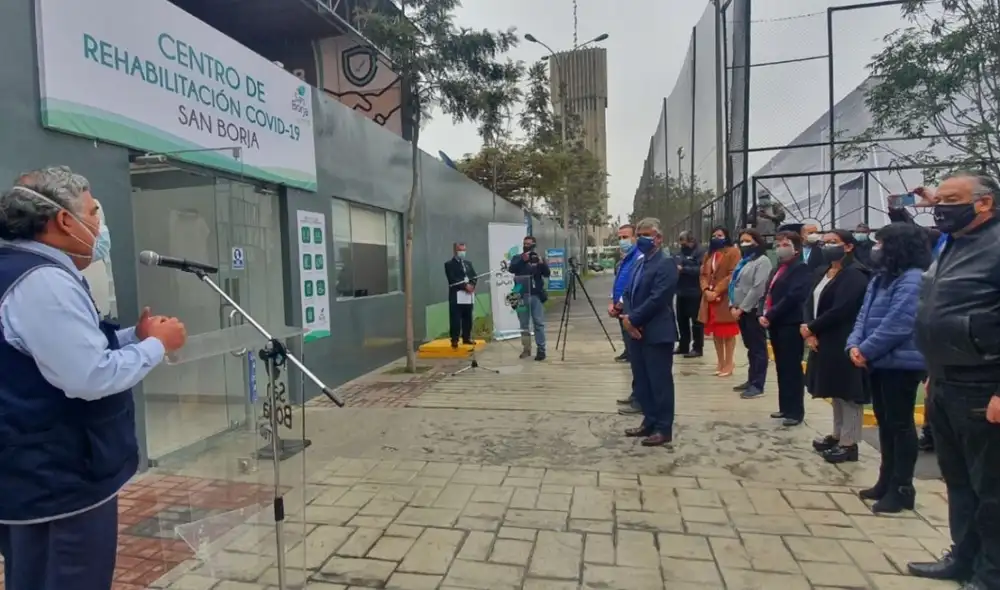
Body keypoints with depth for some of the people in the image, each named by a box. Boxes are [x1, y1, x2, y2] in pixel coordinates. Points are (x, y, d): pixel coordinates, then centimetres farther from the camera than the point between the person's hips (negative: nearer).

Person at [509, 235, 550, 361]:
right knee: (524, 324, 7)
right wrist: (522, 260, -21)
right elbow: (511, 269, -9)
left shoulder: (539, 258, 8)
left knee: (539, 323, -4)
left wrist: (541, 263, -19)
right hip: (521, 296, 1)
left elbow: (547, 274, -2)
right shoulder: (517, 258, 10)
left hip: (536, 295, -1)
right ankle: (526, 348, 15)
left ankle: (541, 350, -2)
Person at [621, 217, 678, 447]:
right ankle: (649, 422, 29)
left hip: (657, 333, -9)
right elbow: (628, 293, 13)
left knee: (660, 382, 1)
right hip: (637, 332, 9)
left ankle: (664, 428, 13)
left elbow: (657, 298, -20)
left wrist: (633, 319, -15)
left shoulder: (666, 264, -11)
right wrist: (627, 317, -5)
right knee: (642, 381, 16)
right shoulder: (639, 263, 17)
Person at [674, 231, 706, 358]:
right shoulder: (680, 251, 14)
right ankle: (683, 346, 25)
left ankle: (697, 348, 9)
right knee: (681, 320, 14)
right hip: (681, 291, 8)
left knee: (696, 321, 1)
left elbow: (701, 270, -24)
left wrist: (683, 269, -22)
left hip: (694, 293, -8)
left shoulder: (700, 252, -11)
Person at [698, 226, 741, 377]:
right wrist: (706, 290, -6)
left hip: (726, 298, -7)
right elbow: (703, 275, 13)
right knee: (715, 332, 11)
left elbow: (733, 275, -12)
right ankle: (720, 362, 22)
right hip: (710, 298, 7)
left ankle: (728, 364, 7)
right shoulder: (709, 254, 19)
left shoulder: (733, 251, -3)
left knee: (728, 332, 0)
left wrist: (716, 291, -16)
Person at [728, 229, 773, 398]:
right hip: (741, 310, 8)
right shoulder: (743, 261, 19)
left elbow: (758, 288, -17)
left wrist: (742, 308, -15)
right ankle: (751, 380, 22)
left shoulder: (762, 261, -8)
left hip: (753, 310, -8)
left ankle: (758, 385, 2)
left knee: (758, 348, -2)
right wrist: (733, 306, 2)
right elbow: (734, 284, 15)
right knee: (750, 347, 14)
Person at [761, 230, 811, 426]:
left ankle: (795, 411, 6)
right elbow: (769, 294, 16)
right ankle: (785, 407, 24)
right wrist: (765, 314, -2)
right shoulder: (778, 269, 19)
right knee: (781, 368, 14)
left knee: (792, 369, -2)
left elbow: (792, 297, -20)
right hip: (776, 324, 8)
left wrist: (770, 315, -19)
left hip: (790, 325, -8)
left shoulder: (801, 269, -8)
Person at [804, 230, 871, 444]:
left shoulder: (855, 274, -14)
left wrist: (810, 328, -12)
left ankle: (849, 443, 9)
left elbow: (840, 310, -22)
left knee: (848, 392, 0)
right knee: (836, 392, 18)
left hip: (845, 344, -9)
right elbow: (810, 303, 8)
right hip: (825, 342, 9)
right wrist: (810, 333, -6)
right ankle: (838, 435, 30)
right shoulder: (822, 272, 14)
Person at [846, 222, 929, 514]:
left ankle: (902, 489, 13)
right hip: (879, 363, 9)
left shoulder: (912, 280, -16)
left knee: (900, 425, 1)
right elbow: (864, 315, 12)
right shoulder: (881, 278, 15)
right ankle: (887, 481, 28)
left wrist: (866, 351, -15)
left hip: (901, 364, -9)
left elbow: (896, 325, -23)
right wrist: (854, 345, -4)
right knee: (885, 423, 16)